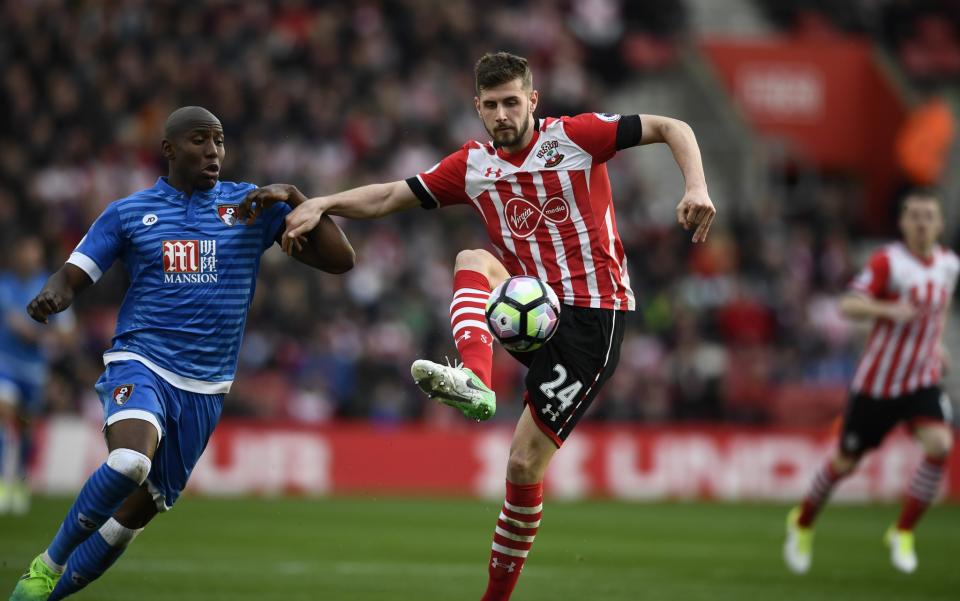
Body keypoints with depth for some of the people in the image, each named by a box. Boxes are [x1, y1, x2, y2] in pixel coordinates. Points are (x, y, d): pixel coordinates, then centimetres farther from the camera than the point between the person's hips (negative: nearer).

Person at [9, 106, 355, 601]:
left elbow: (339, 259, 2)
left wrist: (293, 197, -11)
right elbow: (71, 276, 6)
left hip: (204, 388, 3)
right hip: (139, 363, -3)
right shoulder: (127, 213, 5)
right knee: (130, 461, -33)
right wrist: (51, 296, -18)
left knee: (134, 513, 5)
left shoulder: (251, 205, 6)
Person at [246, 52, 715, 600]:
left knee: (525, 462, -7)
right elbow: (389, 198, 10)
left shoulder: (574, 135, -5)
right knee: (473, 261, -24)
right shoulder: (473, 165, 8)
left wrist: (697, 188, -20)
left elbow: (673, 129, -3)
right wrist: (320, 204, -5)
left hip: (592, 318, -5)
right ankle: (475, 380, -45)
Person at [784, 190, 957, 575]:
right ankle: (803, 523, 36)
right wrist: (889, 310, -40)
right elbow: (848, 305, -25)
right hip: (877, 381, -4)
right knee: (846, 461, 8)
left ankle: (903, 533, -6)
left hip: (923, 380, 4)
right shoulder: (888, 261, -15)